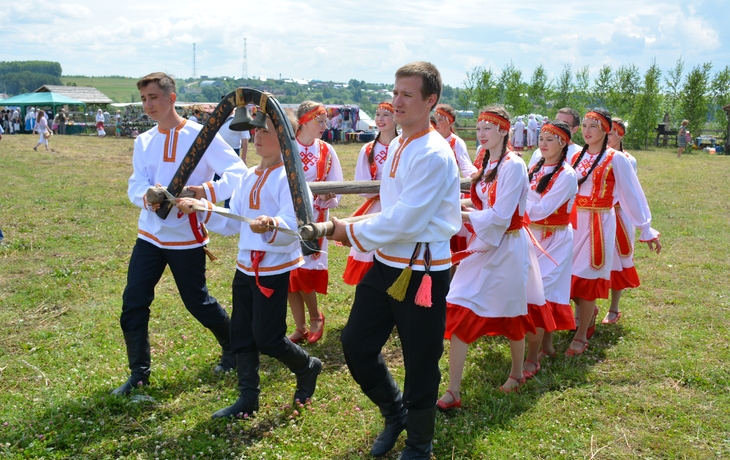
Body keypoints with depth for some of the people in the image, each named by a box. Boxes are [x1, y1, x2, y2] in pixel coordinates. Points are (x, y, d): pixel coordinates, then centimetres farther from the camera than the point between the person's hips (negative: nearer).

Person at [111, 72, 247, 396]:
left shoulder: (201, 136, -10)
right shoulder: (143, 142, 7)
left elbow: (238, 172, -17)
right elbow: (136, 185, -2)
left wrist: (207, 192, -32)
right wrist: (148, 196, -26)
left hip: (186, 235, -5)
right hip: (150, 233, 5)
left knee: (198, 303, 7)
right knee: (133, 304, 0)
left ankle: (233, 348, 33)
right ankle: (139, 373, 15)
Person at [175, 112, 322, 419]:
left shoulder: (289, 177, -13)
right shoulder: (250, 176, 11)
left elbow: (292, 227, -24)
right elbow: (233, 223, 12)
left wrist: (270, 226, -45)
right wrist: (202, 208, 0)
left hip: (275, 269, -8)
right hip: (246, 266, 8)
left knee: (267, 338, -2)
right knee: (241, 335, 9)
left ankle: (307, 368, 25)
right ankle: (247, 398, 19)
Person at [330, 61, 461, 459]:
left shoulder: (434, 154, -20)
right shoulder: (396, 145, 9)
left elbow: (407, 220, -23)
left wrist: (353, 232, -12)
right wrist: (357, 233, 6)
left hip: (422, 271, -8)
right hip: (386, 264, 9)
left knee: (420, 363, 7)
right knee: (356, 344, 12)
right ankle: (395, 414, 37)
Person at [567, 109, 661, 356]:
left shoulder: (615, 159, -6)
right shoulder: (577, 157, 8)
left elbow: (632, 194, -4)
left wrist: (646, 229, -4)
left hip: (599, 223, -5)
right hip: (574, 222, 5)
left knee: (586, 277, -3)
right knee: (569, 275, 6)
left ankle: (581, 337, 10)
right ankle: (589, 311, 38)